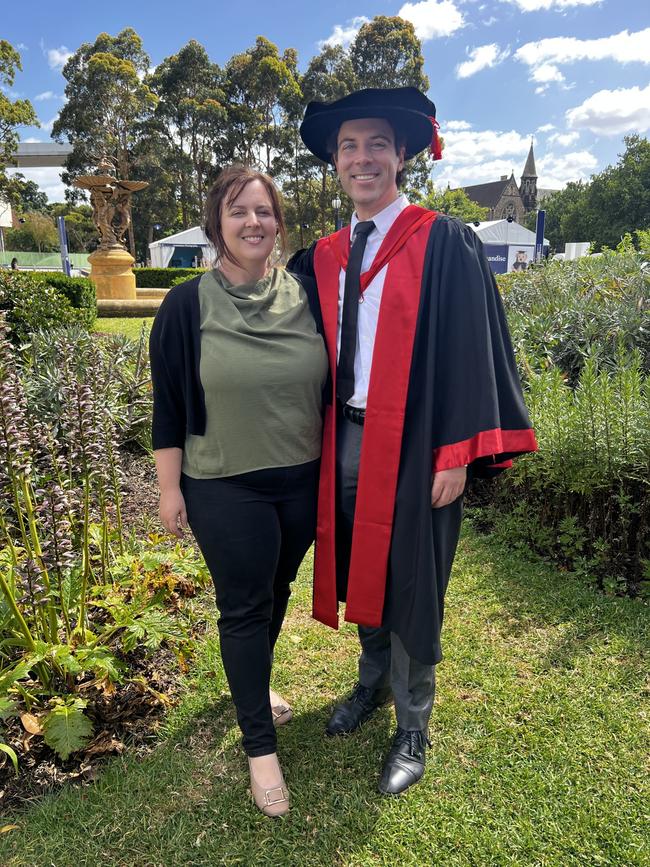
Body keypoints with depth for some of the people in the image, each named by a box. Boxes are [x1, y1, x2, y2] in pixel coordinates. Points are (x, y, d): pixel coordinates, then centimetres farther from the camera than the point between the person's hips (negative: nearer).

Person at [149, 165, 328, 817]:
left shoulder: (306, 296, 0)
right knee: (244, 607, 8)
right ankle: (259, 745, 28)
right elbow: (168, 405, -4)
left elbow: (328, 383, 8)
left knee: (277, 592, 20)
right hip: (225, 489, -3)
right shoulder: (187, 306, -7)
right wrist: (169, 487, -4)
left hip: (303, 480, 4)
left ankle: (253, 684, 49)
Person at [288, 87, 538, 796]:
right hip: (343, 440, 5)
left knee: (410, 588, 9)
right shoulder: (322, 257, 9)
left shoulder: (444, 243, -6)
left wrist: (455, 456, -15)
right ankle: (373, 683, 47)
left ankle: (413, 730, 33)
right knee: (359, 573, 20)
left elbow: (469, 348, -10)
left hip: (410, 446, -5)